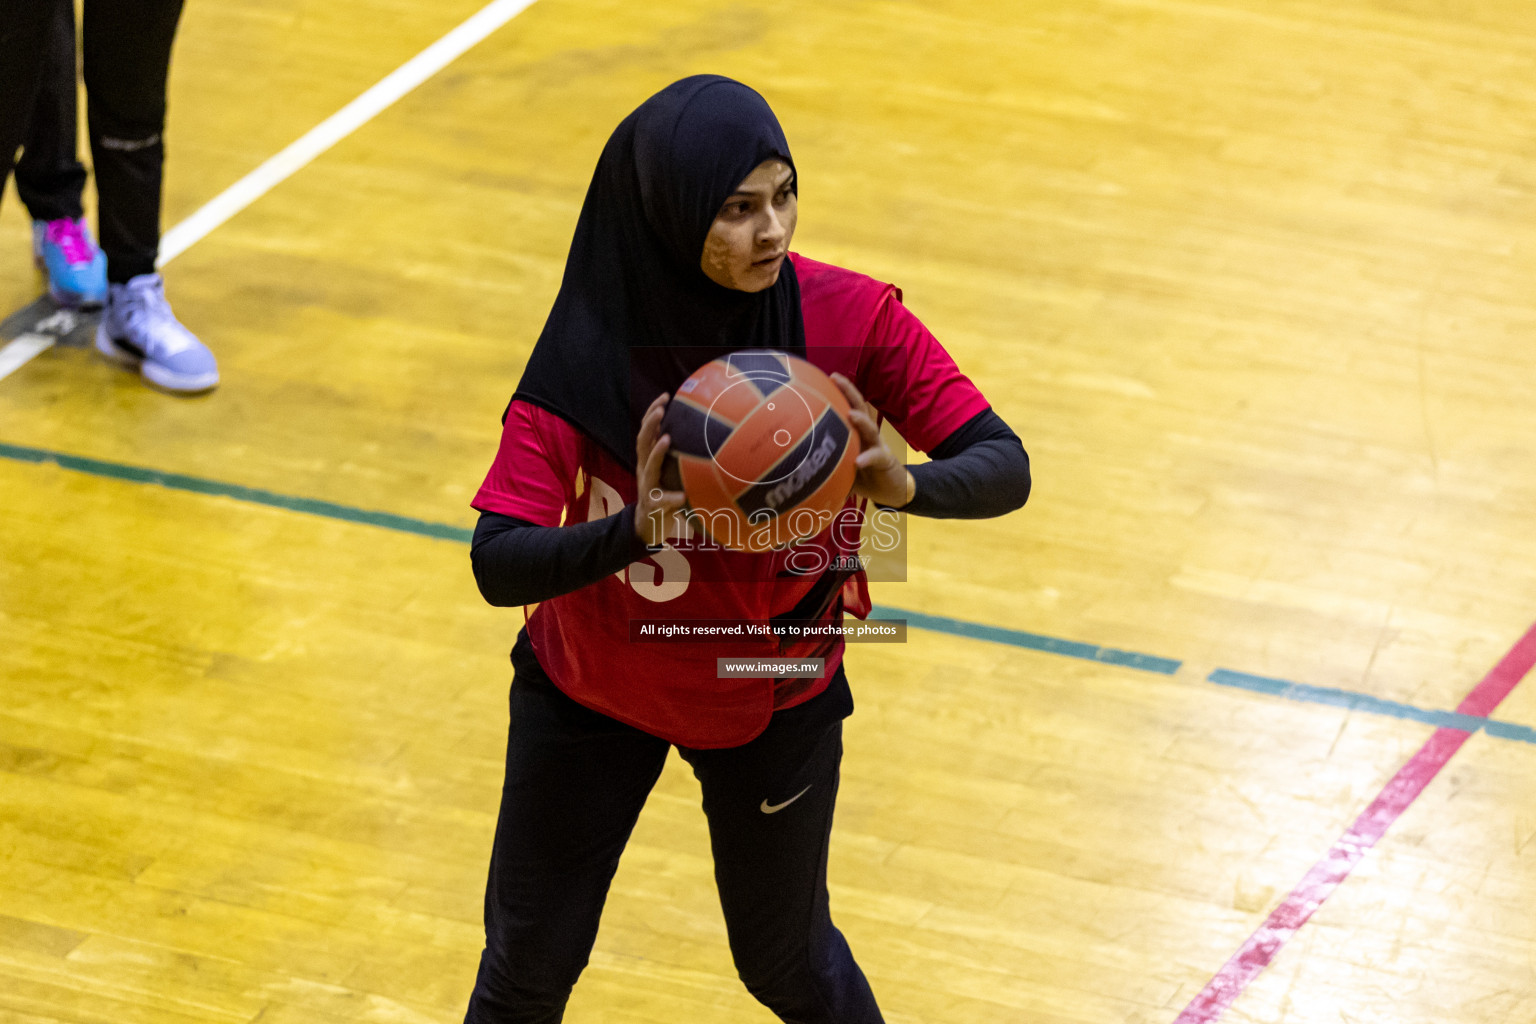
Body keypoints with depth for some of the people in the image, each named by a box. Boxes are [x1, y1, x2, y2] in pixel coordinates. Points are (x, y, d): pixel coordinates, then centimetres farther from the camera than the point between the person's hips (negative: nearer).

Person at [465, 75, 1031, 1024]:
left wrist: (904, 483, -46)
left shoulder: (851, 319, -24)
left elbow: (1004, 470, -24)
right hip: (592, 689, 0)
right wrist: (636, 529, -51)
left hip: (775, 698, 1)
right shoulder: (589, 357, -27)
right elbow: (497, 564, -32)